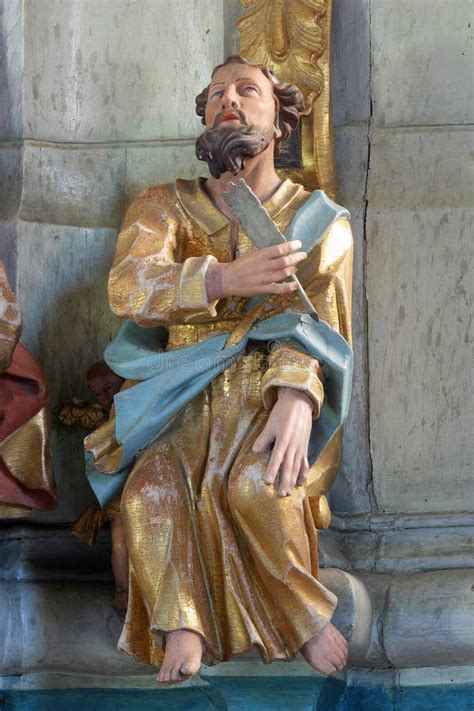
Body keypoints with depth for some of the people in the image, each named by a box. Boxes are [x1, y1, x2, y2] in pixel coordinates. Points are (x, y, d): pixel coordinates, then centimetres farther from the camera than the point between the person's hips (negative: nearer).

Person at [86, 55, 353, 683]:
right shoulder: (165, 206, 12)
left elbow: (312, 318, -7)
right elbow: (128, 288, -9)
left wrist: (297, 396, -30)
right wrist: (228, 279, -27)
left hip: (271, 392, -1)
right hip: (186, 394, 2)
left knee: (256, 482, -34)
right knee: (152, 489, -32)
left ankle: (302, 613, -14)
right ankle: (181, 629, -24)